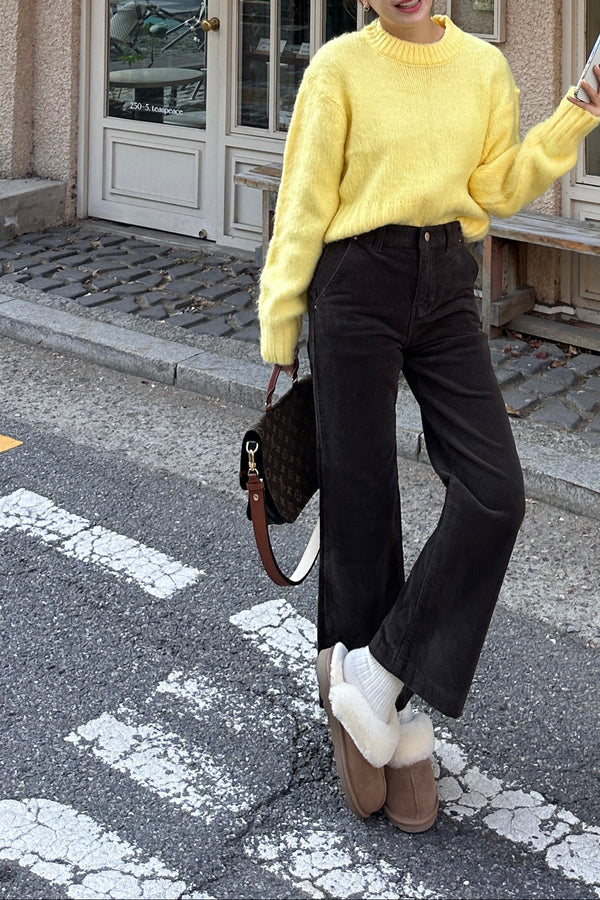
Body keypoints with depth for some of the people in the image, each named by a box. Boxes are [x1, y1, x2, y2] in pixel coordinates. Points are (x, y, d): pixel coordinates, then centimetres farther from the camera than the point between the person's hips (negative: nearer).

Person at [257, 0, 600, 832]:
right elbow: (304, 203, -3)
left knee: (495, 493, -9)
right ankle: (394, 720, 19)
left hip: (447, 292, 4)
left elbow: (498, 188, 6)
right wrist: (279, 328, -2)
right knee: (361, 502, 3)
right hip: (356, 288, -4)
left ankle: (378, 677, 4)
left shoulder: (485, 67, 7)